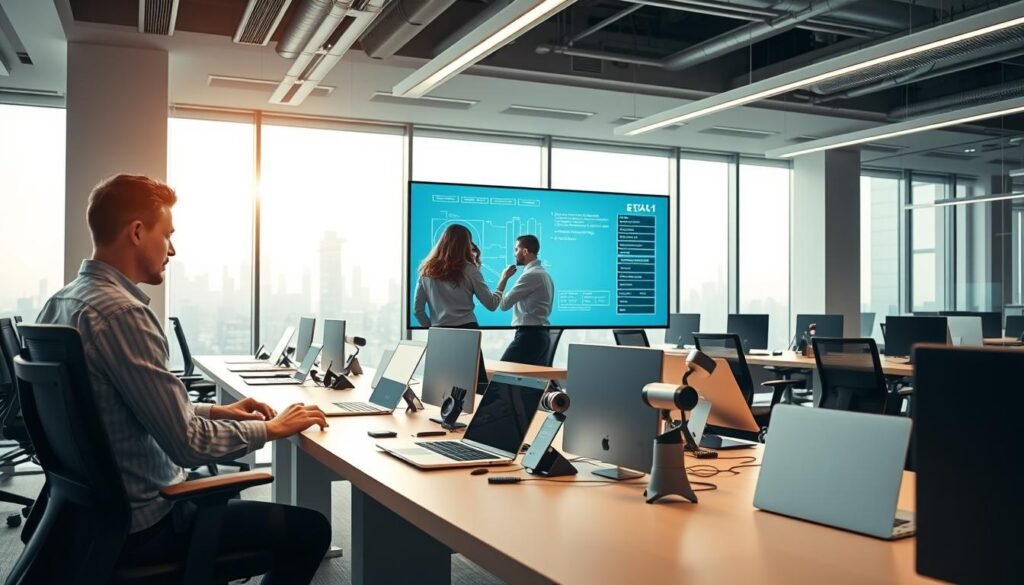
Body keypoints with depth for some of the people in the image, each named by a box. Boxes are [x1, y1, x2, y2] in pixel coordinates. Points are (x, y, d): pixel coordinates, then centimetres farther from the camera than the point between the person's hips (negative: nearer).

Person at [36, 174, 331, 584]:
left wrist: (215, 411, 9)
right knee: (310, 528, -2)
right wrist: (270, 428, -11)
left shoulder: (60, 303, 4)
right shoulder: (121, 311, -26)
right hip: (138, 524, -10)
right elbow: (188, 444, -26)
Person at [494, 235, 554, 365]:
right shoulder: (544, 274, 18)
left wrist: (504, 278, 0)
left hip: (529, 334, -10)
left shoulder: (531, 275, -13)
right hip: (540, 334, 10)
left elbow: (503, 304, -13)